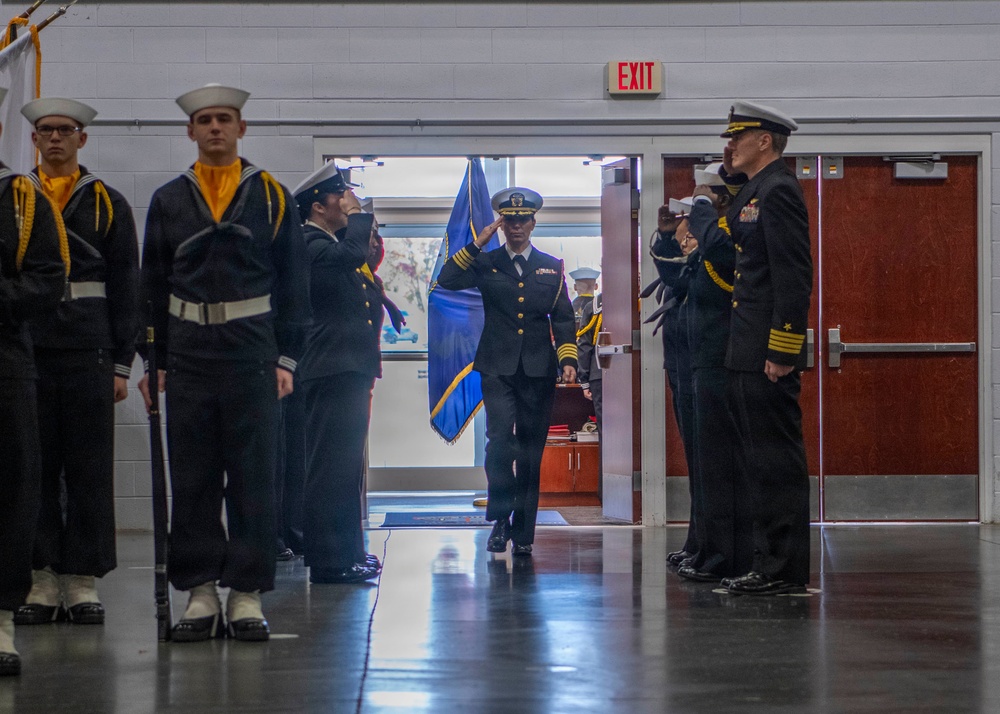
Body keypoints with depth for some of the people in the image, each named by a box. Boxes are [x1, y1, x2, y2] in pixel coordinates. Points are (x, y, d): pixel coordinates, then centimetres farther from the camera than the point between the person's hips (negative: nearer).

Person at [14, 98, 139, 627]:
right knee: (32, 470, 1)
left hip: (88, 355, -1)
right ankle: (41, 583, 7)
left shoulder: (108, 204, 8)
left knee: (89, 473, 0)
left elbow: (126, 289, 6)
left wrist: (121, 364, -1)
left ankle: (83, 584, 6)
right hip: (24, 354, 1)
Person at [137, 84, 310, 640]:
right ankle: (200, 594, 9)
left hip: (252, 357, -1)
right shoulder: (168, 200, 9)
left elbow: (294, 284, 5)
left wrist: (286, 358, -2)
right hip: (188, 359, 2)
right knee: (192, 480, 3)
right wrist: (154, 360, 5)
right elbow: (152, 286, 11)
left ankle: (247, 595, 5)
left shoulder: (272, 196, 5)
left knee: (254, 478, -1)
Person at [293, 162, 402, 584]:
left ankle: (347, 551, 23)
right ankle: (328, 561, -10)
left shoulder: (335, 245, 20)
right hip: (333, 371, -11)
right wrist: (357, 216, -15)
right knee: (331, 466, -10)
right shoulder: (311, 244, -11)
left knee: (347, 466, 15)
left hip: (352, 371, 11)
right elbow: (348, 255, -31)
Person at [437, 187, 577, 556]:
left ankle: (523, 533, 9)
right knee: (500, 440, -18)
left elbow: (563, 319, 11)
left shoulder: (551, 267, 12)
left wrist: (568, 359, -2)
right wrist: (476, 245, -9)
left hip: (538, 371, 1)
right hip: (498, 369, -1)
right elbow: (446, 280, -7)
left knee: (530, 450, 3)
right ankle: (500, 516, -3)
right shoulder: (486, 264, 8)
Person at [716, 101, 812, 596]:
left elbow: (794, 277, -19)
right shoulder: (753, 193, 19)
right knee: (759, 459, 12)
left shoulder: (778, 191, -13)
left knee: (776, 460, -8)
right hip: (746, 356, 11)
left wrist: (781, 351, -22)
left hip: (767, 355, -11)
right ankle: (770, 561, 17)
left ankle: (784, 570, -5)